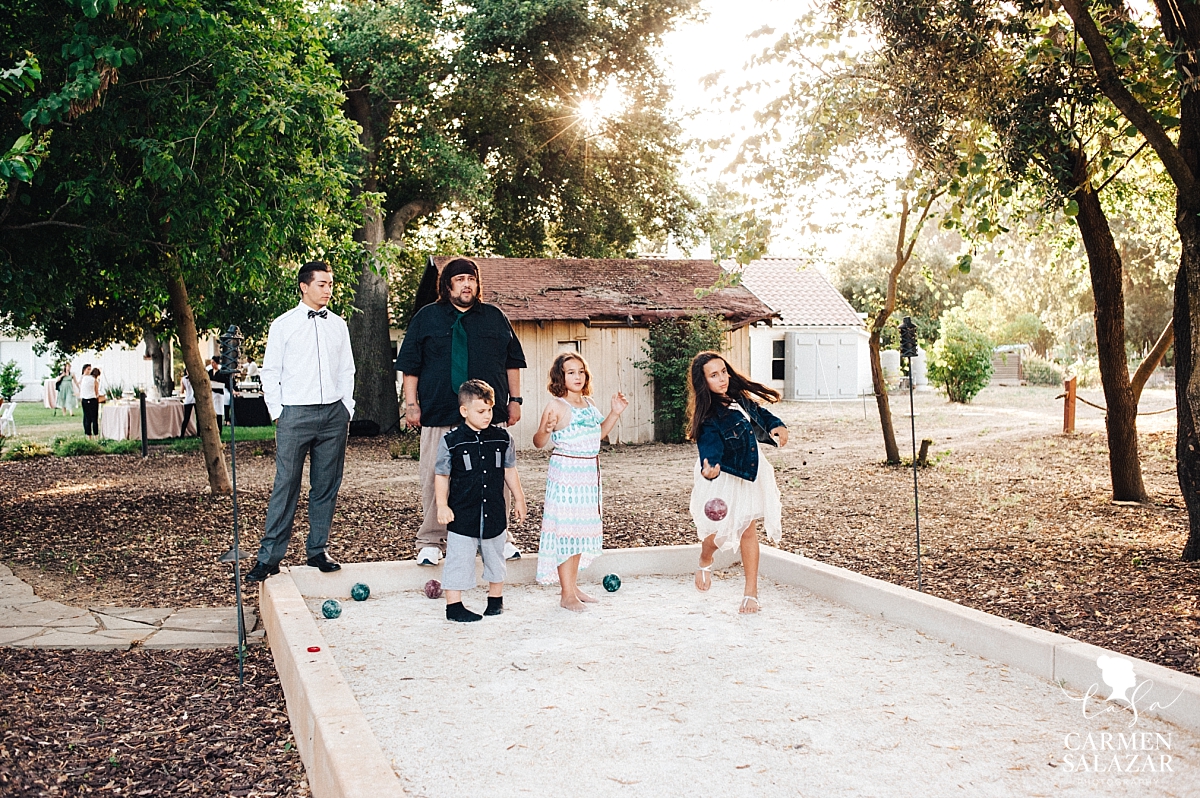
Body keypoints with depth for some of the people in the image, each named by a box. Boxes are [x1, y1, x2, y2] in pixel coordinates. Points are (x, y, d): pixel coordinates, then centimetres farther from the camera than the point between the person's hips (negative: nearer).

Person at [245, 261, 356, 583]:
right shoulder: (283, 325, 2)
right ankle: (269, 556, 2)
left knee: (326, 486, 6)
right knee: (286, 485, -4)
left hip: (334, 413, 3)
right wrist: (277, 412, -1)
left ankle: (318, 551, 16)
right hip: (296, 413, -3)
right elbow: (270, 372, 4)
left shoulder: (338, 325, 12)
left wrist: (346, 410, 9)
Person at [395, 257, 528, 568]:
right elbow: (410, 364, 7)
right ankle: (431, 542, 11)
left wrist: (515, 399, 11)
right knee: (435, 479, 0)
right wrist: (411, 403, 1)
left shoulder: (495, 317, 13)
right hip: (440, 415, -1)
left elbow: (512, 362, 16)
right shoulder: (426, 318, 8)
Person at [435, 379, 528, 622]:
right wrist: (442, 506, -8)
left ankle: (496, 598, 32)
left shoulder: (502, 437, 1)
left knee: (495, 555, 16)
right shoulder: (451, 441, -9)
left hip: (494, 511, 4)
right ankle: (454, 605, 10)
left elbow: (509, 470, 11)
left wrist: (519, 499, 14)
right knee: (459, 559, 1)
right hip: (462, 513, -3)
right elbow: (441, 475, -2)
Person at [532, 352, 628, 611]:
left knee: (581, 530, 14)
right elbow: (539, 443, -14)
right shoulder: (557, 407, -13)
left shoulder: (588, 404, 10)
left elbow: (598, 433, 22)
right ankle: (567, 595, 4)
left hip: (589, 474, 8)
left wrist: (614, 413, 12)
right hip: (565, 473, -8)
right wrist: (545, 430, -34)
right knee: (565, 530, -3)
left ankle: (573, 586, 26)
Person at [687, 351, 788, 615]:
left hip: (751, 472, 5)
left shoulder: (738, 396, -6)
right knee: (720, 532, -4)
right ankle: (705, 563, 34)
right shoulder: (708, 417, -27)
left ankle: (751, 591, 16)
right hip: (724, 478, -5)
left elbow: (758, 413, 13)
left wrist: (775, 425, -5)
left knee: (748, 529, 6)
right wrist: (709, 470, -59)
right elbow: (710, 449, -38)